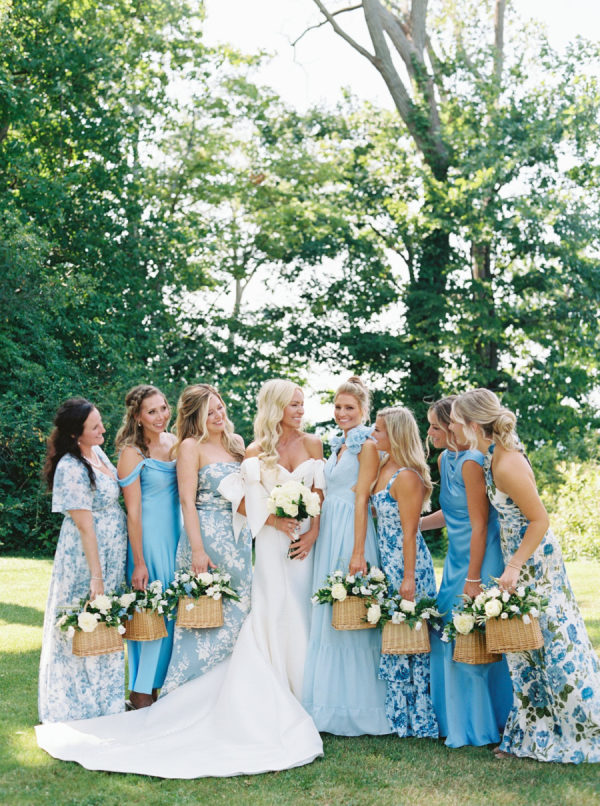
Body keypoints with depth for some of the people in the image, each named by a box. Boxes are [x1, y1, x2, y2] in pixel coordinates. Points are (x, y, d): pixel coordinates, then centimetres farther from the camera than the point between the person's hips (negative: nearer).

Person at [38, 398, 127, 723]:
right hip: (86, 554, -8)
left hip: (112, 551, 9)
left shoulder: (97, 452, 5)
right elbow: (84, 526, -21)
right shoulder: (72, 468, -22)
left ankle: (105, 694, 33)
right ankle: (82, 701, 21)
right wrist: (96, 574, -18)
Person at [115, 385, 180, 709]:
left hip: (177, 534, 7)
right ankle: (142, 691, 12)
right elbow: (133, 512, -12)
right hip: (150, 539, -6)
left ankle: (164, 682, 24)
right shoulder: (133, 453, -11)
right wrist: (138, 563, -13)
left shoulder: (174, 442, 8)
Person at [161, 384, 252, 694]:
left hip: (239, 539, 7)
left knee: (236, 613, 8)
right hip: (208, 537, -7)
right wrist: (197, 549, -18)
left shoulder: (236, 444, 14)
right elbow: (187, 500, -12)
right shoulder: (191, 446, -5)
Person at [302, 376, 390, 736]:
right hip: (329, 534, 9)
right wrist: (315, 535, 14)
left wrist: (358, 552, -19)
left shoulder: (367, 445, -8)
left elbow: (362, 498, -15)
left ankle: (357, 705, 6)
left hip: (351, 533, -9)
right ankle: (332, 700, 20)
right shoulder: (338, 445, 17)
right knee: (328, 616, 11)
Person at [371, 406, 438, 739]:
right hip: (387, 562, 9)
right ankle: (399, 712, 24)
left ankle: (418, 717, 11)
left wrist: (408, 578, -18)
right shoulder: (384, 468, 9)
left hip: (407, 563, -9)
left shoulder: (407, 477, -17)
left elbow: (409, 532, -18)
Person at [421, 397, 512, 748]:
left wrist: (473, 580, -17)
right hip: (457, 559, 9)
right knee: (449, 636, 11)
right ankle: (458, 720, 24)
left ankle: (482, 725, 15)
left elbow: (479, 525, -19)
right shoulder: (445, 460, 8)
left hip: (481, 559, -9)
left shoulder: (471, 463, -20)